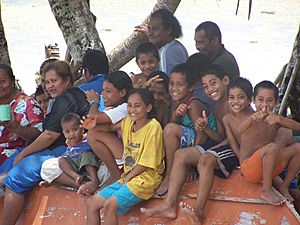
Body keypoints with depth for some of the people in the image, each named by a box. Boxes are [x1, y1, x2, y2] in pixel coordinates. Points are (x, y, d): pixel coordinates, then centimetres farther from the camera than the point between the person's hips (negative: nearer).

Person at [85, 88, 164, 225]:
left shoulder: (153, 127, -11)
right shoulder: (128, 122, 10)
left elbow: (146, 163, -12)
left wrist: (127, 178, -7)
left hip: (145, 178, -8)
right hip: (127, 177, 8)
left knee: (110, 205, -26)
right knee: (91, 203, 1)